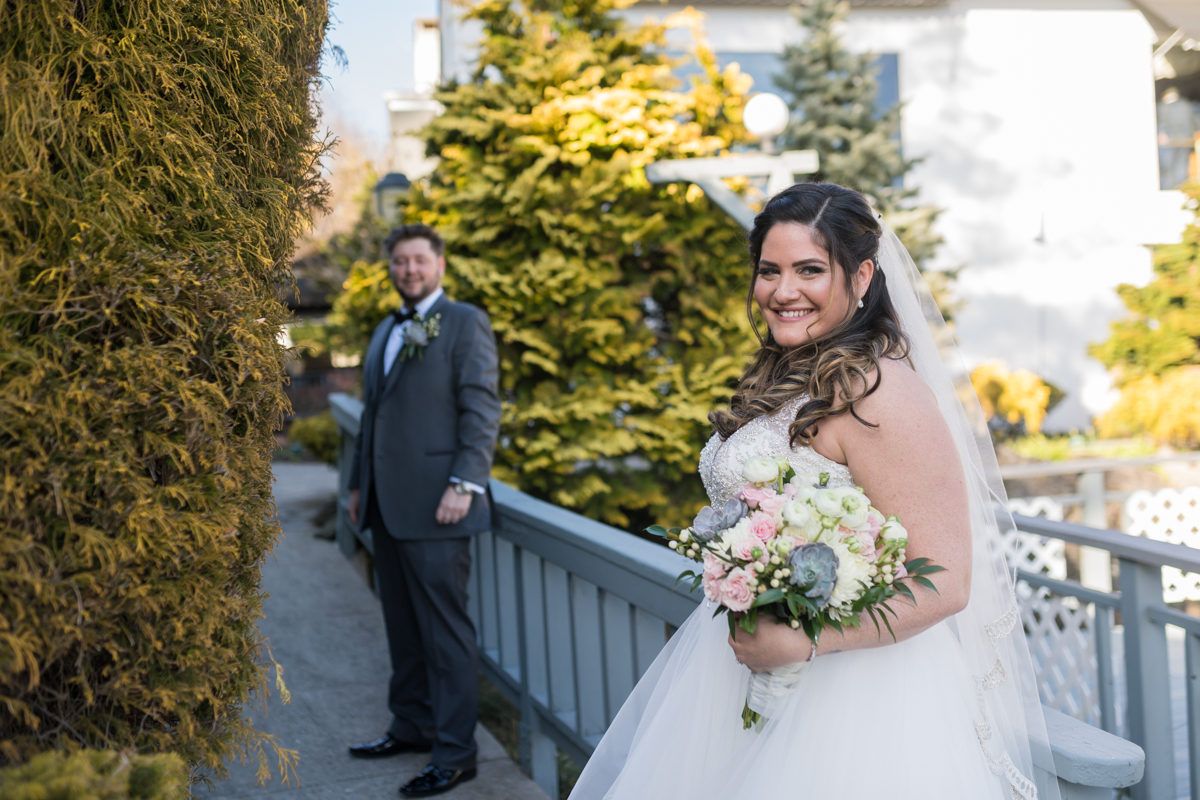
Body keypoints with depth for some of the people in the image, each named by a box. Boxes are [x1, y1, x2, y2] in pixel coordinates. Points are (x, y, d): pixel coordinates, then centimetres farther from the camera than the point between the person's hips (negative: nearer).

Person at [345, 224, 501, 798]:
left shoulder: (465, 323, -3)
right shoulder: (386, 332, 20)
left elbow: (482, 410, -10)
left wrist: (464, 483, -18)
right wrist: (358, 483, 21)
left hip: (435, 505, -8)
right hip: (387, 506, 8)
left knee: (445, 628, -4)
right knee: (403, 624, 15)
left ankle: (454, 753, 2)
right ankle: (412, 726, 27)